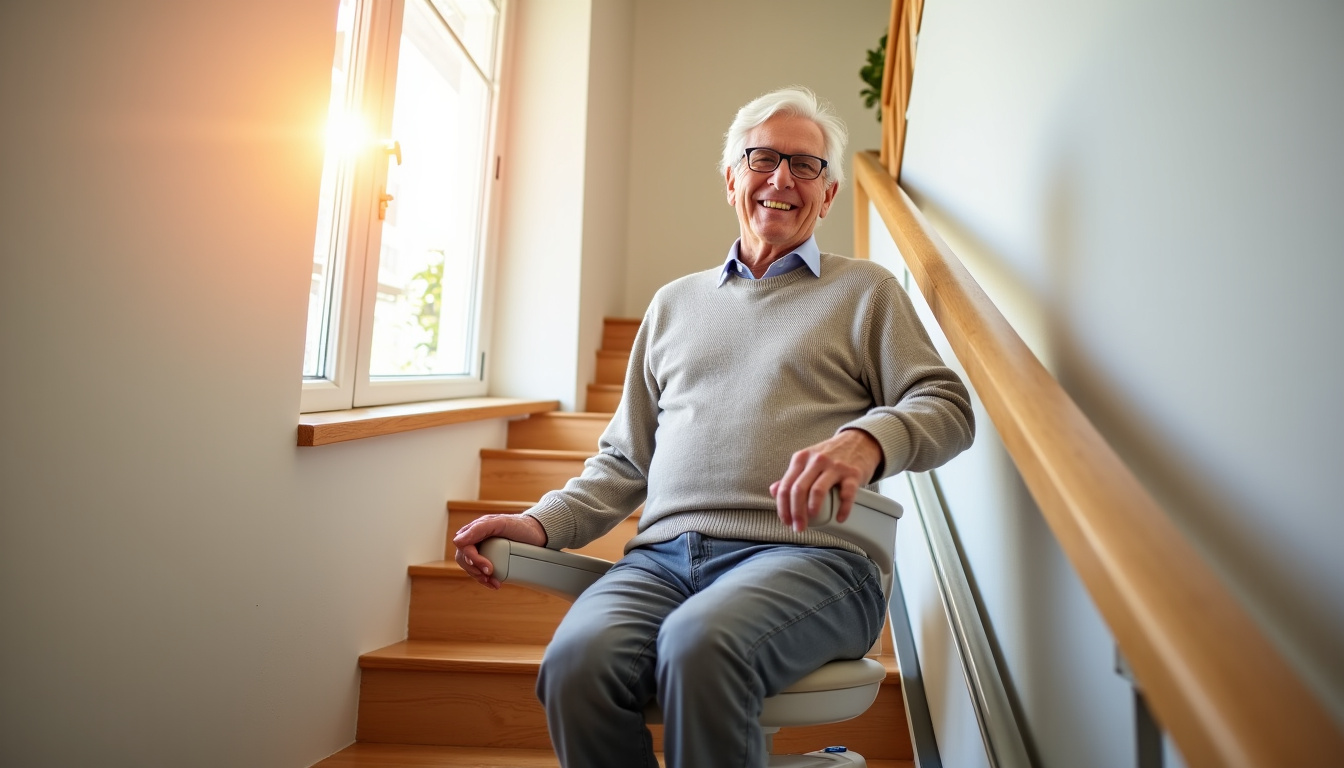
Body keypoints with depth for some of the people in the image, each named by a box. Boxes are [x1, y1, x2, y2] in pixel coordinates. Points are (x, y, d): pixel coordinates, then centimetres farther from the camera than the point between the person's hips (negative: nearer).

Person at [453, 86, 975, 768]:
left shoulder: (865, 291, 15)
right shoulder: (675, 303, 23)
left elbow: (946, 404, 4)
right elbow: (626, 458, 21)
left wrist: (867, 439, -19)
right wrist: (543, 522, 5)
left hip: (802, 555, -2)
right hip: (663, 555, 3)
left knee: (699, 647, -34)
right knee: (576, 661, -28)